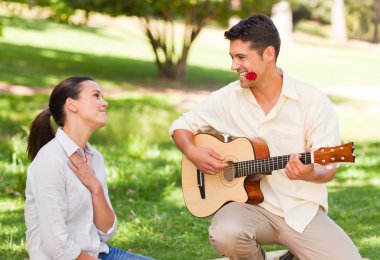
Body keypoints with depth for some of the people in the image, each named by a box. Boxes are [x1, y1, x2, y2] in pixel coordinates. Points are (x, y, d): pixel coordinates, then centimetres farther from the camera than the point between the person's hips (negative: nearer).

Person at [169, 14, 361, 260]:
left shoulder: (314, 101, -6)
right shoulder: (226, 99, 0)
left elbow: (329, 169, -5)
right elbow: (181, 126, 14)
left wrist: (309, 173, -29)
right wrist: (193, 153, -8)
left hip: (302, 209, -1)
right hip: (249, 204, 1)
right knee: (225, 234, -34)